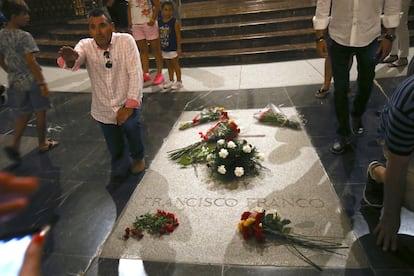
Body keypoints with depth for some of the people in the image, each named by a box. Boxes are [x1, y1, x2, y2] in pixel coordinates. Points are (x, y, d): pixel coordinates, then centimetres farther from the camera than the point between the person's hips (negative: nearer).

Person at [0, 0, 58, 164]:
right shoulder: (23, 37, -18)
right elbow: (31, 62, -24)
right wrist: (42, 83, -22)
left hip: (15, 82, 7)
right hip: (32, 81, -7)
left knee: (25, 113, 19)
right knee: (40, 112, 10)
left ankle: (14, 145, 5)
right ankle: (42, 144, 24)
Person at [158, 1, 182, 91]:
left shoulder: (175, 22, -11)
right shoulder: (159, 21, 2)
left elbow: (178, 36, -11)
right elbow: (158, 35, 8)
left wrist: (179, 48, -13)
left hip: (173, 48, -5)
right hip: (164, 48, 5)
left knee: (175, 64, 2)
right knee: (169, 65, 15)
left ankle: (179, 82, 12)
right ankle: (171, 81, 26)